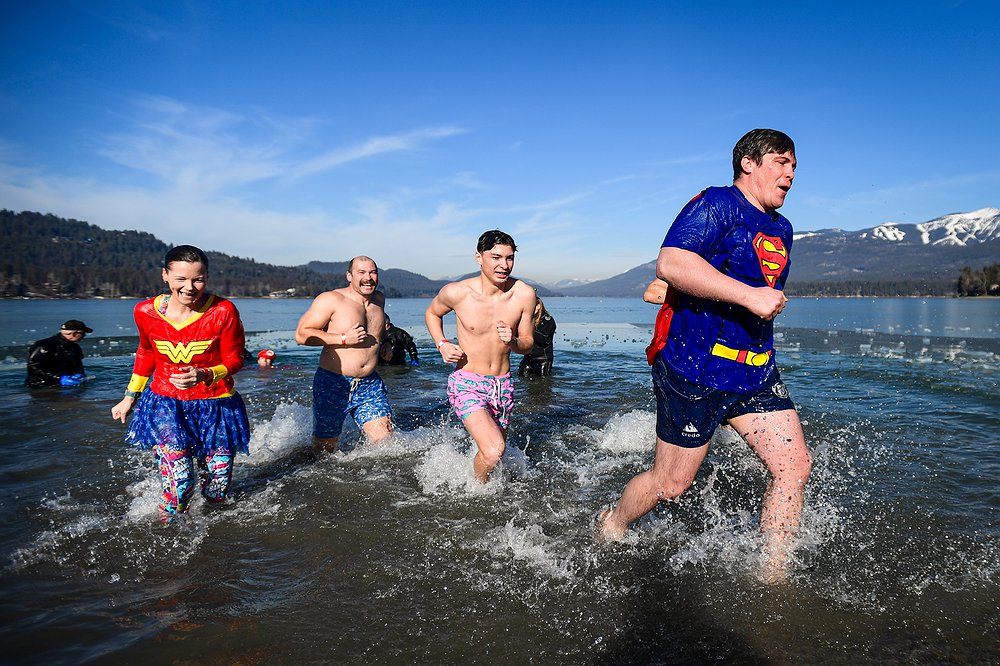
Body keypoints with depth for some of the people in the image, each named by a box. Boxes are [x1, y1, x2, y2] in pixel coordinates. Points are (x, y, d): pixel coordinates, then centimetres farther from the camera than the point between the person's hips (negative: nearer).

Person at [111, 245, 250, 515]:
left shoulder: (223, 311, -17)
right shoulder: (146, 311, -7)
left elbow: (234, 360, -7)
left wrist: (204, 376, -27)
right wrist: (130, 397, 19)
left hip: (215, 405, 0)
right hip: (165, 402, 1)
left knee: (217, 494, 10)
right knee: (179, 485, -16)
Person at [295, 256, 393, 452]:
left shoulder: (379, 299, 10)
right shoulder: (331, 300, -10)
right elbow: (301, 334, -13)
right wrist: (343, 339, -18)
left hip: (370, 384, 5)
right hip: (332, 384, -4)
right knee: (325, 449, 7)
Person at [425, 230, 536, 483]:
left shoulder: (524, 294, -8)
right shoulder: (456, 292, -14)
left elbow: (527, 343, 4)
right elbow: (432, 313, 9)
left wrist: (512, 342, -18)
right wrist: (442, 345, -6)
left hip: (503, 385, 4)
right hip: (467, 383, -4)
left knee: (493, 448, 19)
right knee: (494, 450, -22)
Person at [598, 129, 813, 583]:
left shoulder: (781, 229, 16)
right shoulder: (716, 204, -12)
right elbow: (669, 264, -28)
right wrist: (748, 295, -31)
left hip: (755, 373, 8)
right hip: (694, 369, -8)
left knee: (794, 465, 0)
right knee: (671, 483, 4)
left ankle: (772, 579, 15)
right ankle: (611, 526, 33)